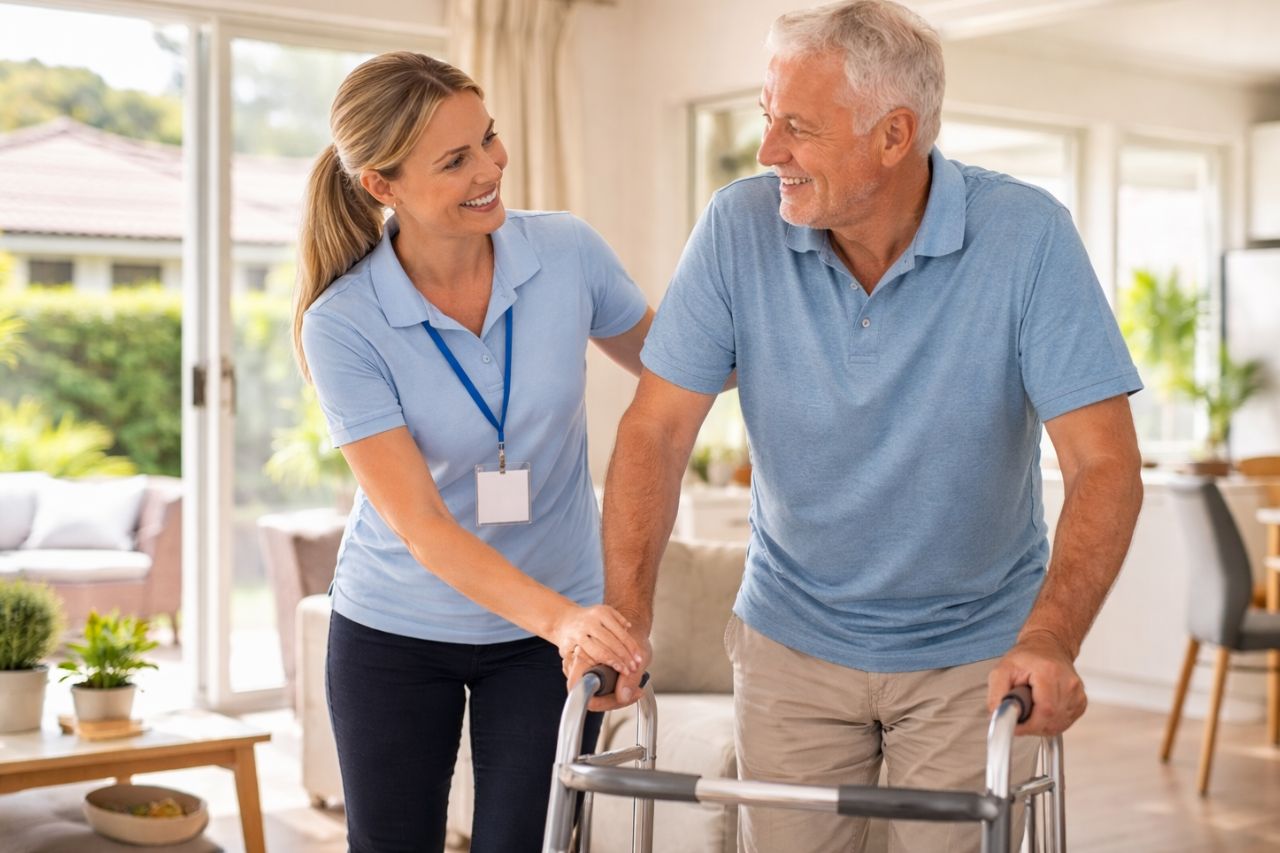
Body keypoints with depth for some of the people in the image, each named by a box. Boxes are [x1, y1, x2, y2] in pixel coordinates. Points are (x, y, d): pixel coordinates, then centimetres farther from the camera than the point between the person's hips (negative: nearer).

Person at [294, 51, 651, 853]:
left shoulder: (567, 253, -13)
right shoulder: (344, 322, -19)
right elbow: (419, 524, -24)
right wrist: (558, 616, -37)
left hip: (551, 630, 1)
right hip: (394, 634, -1)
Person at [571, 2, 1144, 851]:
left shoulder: (1027, 234, -18)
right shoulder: (740, 226, -13)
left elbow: (1106, 465, -21)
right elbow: (657, 431, -11)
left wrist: (1049, 642, -34)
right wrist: (626, 615, -23)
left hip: (975, 654, -1)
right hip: (792, 642, 2)